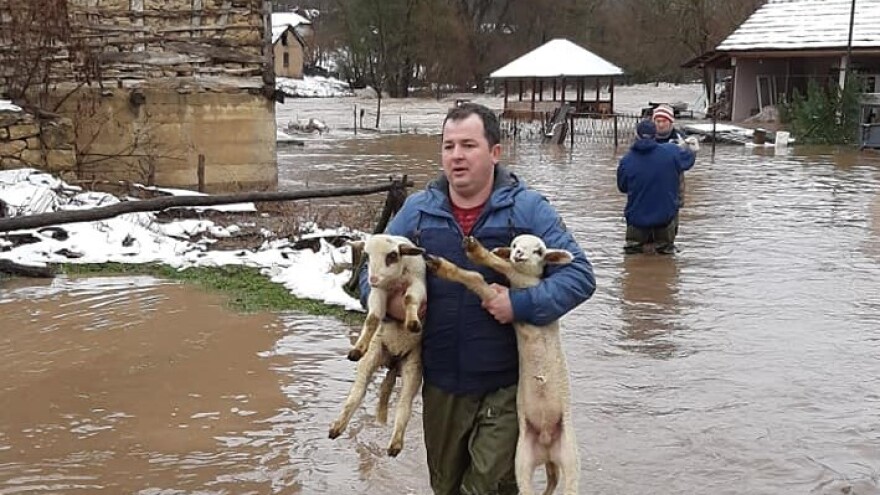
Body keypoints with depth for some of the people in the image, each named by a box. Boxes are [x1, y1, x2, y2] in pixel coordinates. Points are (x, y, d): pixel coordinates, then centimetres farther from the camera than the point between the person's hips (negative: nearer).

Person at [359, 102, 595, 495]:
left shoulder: (527, 209, -7)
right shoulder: (417, 210, 2)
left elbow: (579, 275, -9)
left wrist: (521, 304, -23)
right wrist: (388, 299, -12)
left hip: (506, 387, -3)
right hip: (441, 385, 4)